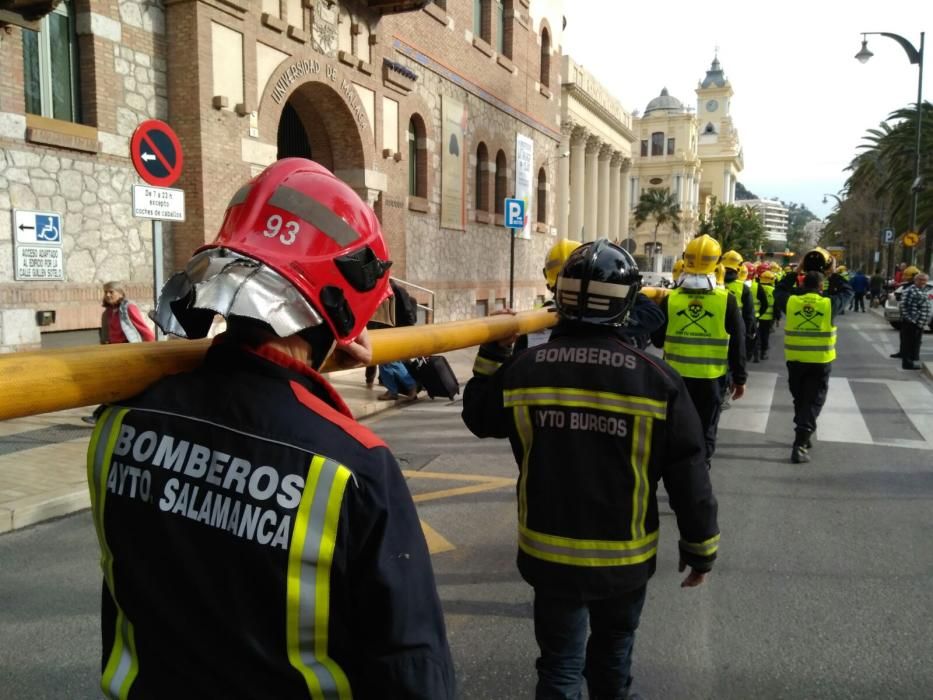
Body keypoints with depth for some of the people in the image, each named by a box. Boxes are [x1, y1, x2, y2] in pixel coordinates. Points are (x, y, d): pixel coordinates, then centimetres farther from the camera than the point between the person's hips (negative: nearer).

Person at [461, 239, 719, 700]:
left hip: (549, 554, 0)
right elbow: (688, 476, -9)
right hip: (625, 557, 0)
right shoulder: (656, 379, -15)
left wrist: (492, 354, 16)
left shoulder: (524, 370, -11)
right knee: (612, 660, 25)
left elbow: (479, 418, 8)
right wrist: (700, 549, 4)